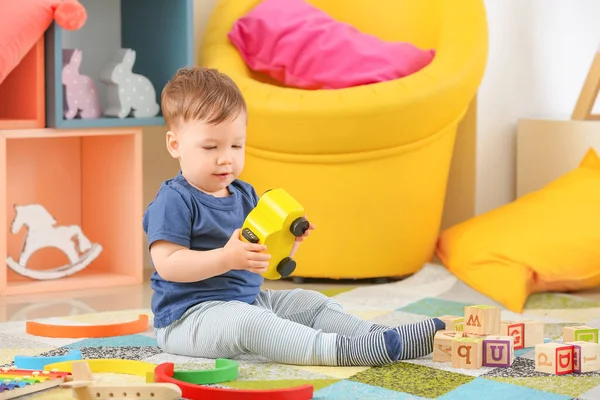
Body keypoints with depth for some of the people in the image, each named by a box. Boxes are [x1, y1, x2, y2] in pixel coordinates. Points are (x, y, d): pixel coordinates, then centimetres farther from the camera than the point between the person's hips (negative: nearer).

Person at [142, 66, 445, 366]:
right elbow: (167, 264, -22)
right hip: (188, 316, -9)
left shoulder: (244, 195, 14)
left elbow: (268, 259, 16)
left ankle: (381, 336, -13)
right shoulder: (173, 201, -11)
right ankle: (339, 350, -45)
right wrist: (227, 258, -31)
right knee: (249, 322, -33)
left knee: (311, 304, 2)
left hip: (248, 299, 9)